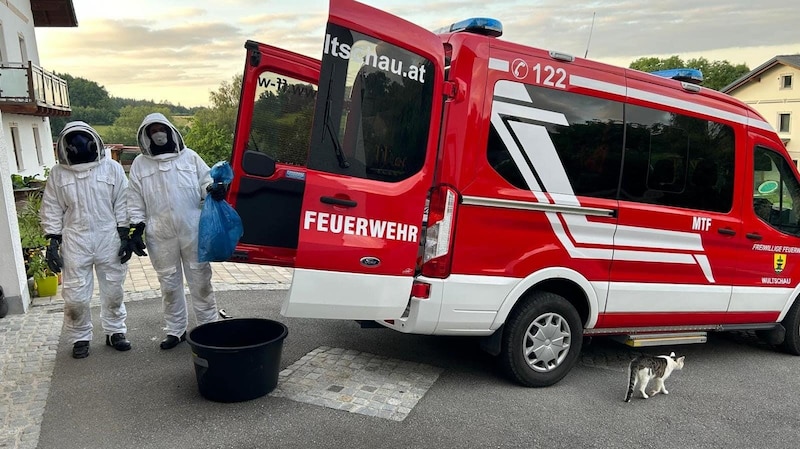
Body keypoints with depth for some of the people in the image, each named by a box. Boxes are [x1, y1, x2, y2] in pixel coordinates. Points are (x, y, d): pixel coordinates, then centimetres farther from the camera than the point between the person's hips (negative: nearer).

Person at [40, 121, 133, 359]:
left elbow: (122, 204, 0)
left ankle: (115, 331, 27)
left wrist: (125, 236, -4)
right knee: (75, 296, 4)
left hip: (110, 241, 0)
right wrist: (53, 243, -1)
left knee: (113, 291, 10)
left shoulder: (112, 168, 0)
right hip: (75, 243, 0)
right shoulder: (58, 173, 2)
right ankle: (80, 338, 23)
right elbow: (52, 210, 5)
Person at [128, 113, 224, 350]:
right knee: (169, 284, 11)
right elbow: (136, 202, 9)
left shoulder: (189, 156, 6)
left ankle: (208, 326, 17)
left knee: (200, 280, 6)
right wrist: (136, 230, 3)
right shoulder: (139, 164, 9)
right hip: (161, 237, 2)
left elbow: (205, 181, 7)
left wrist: (213, 189, -16)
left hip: (193, 232, -1)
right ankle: (175, 330, 24)